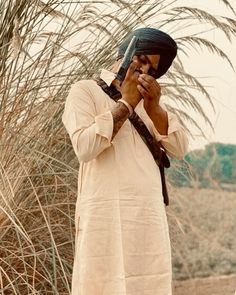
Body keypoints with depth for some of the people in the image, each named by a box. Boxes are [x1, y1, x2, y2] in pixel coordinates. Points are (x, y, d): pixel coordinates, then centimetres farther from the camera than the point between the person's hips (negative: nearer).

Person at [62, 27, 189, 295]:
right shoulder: (85, 90, 3)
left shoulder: (147, 100, 22)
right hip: (107, 216, -6)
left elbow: (179, 149, 10)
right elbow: (84, 147, -14)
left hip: (150, 217, 6)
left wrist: (154, 108, -4)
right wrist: (125, 105, -8)